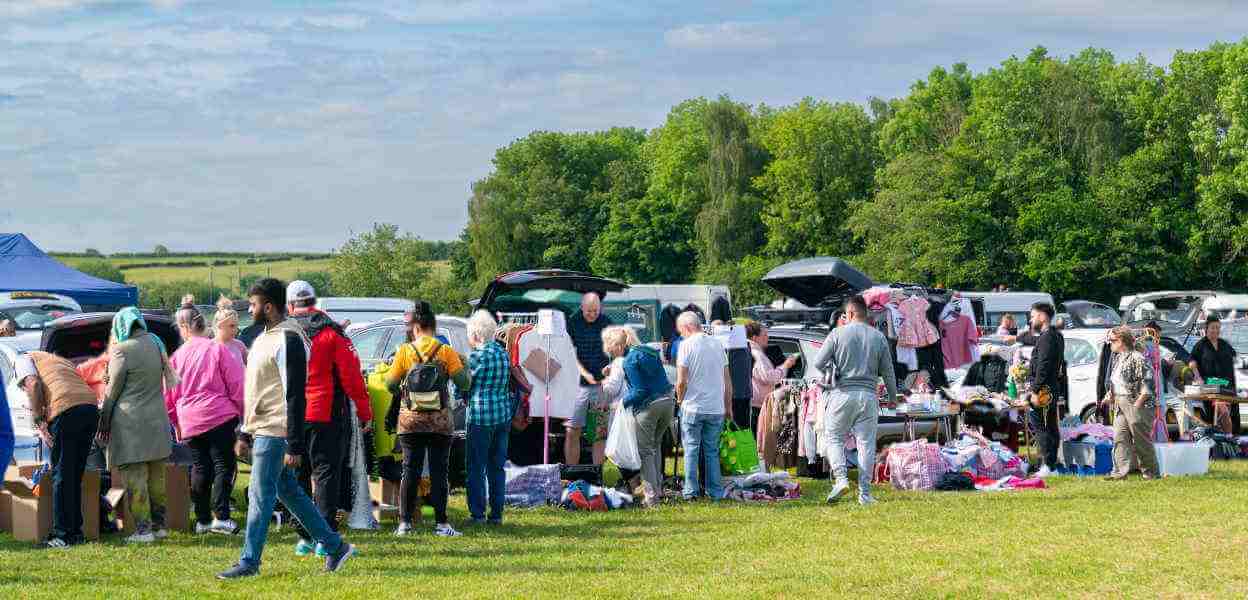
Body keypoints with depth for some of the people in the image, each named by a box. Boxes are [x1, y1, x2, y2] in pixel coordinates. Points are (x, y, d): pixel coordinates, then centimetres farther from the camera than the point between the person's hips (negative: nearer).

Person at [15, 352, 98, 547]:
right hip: (91, 406, 7)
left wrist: (39, 421, -4)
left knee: (61, 476, 0)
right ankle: (76, 532, 20)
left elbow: (33, 384, -2)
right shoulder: (60, 361, 39)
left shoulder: (24, 360, 20)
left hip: (65, 409, -7)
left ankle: (62, 535, 0)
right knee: (75, 476, 16)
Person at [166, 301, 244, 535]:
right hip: (221, 417, -4)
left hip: (189, 420, 4)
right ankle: (221, 516, -9)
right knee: (223, 465, 0)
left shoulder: (177, 356, 6)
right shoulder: (218, 350, -4)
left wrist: (176, 423, 24)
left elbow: (169, 395, 12)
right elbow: (236, 386, -5)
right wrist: (242, 413, 7)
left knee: (200, 468, 11)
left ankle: (202, 519, 15)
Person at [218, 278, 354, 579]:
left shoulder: (288, 340, -16)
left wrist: (295, 446, -22)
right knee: (288, 491, 13)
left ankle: (249, 562, 1)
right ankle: (335, 546, 19)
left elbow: (295, 396, -19)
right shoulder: (264, 338, 16)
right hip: (260, 431, 10)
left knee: (260, 495, -5)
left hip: (275, 433, -10)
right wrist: (245, 434, 22)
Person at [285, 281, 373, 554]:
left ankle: (304, 537, 13)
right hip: (326, 416, -3)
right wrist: (364, 412, -1)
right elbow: (351, 376, -7)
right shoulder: (331, 333, -5)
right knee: (326, 474, 0)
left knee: (298, 477, 11)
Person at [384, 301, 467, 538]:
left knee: (410, 471, 6)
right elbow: (463, 383, -6)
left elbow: (391, 385, 1)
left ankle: (405, 522, 4)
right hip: (439, 421, -1)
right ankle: (441, 523, 1)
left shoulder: (405, 352, -2)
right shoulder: (446, 352, -4)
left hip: (410, 420, 1)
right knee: (439, 472, 3)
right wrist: (464, 365, 13)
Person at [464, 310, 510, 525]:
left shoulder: (478, 355, -11)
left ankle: (477, 513, 1)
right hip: (504, 415, 7)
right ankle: (497, 513, 14)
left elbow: (463, 385, -7)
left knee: (476, 467, 1)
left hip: (480, 415, -7)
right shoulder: (503, 352, 11)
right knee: (497, 467, 12)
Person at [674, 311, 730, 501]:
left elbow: (681, 381, -11)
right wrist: (728, 407, 18)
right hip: (716, 408, 4)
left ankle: (691, 490, 1)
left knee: (691, 449, 3)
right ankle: (715, 491, 10)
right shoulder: (717, 344, 8)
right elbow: (727, 382, 11)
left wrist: (680, 400, 7)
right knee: (712, 451, 11)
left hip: (693, 407, -4)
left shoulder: (687, 345, -7)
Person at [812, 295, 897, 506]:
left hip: (842, 394, -2)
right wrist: (893, 395, 24)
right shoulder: (878, 337, 7)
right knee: (866, 444, 4)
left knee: (835, 439, 9)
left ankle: (841, 478, -12)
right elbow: (888, 371, 11)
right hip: (868, 395, 2)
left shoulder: (838, 334, -2)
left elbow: (818, 363, -5)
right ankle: (864, 493, 2)